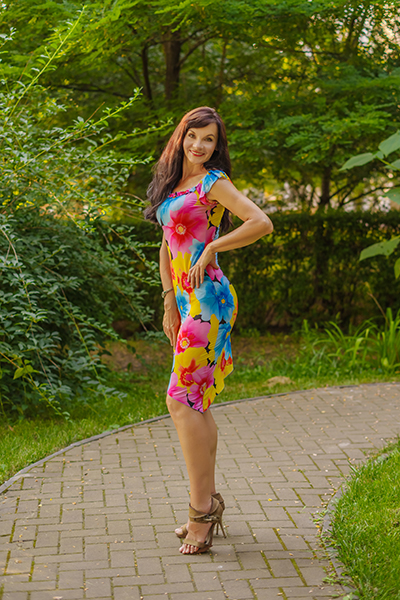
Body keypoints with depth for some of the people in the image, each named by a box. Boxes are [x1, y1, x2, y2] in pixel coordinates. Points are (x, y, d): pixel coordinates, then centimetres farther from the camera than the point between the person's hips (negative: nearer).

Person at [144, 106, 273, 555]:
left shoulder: (213, 182, -5)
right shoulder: (173, 184, 18)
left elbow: (262, 223, -17)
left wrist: (212, 248, -15)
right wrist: (169, 303, 16)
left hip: (208, 299, -8)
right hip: (187, 300, 8)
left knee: (181, 399, -13)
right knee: (196, 404, 11)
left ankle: (201, 506, -9)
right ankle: (209, 501, 19)